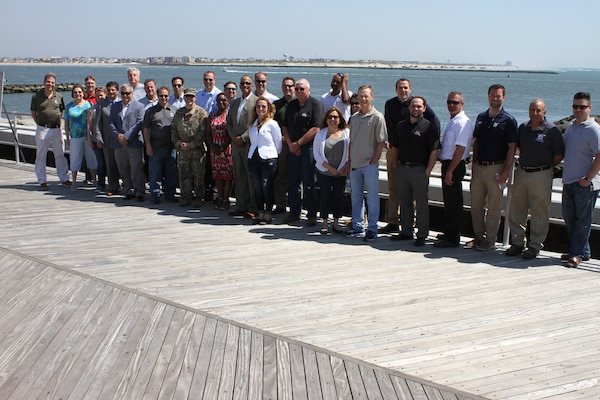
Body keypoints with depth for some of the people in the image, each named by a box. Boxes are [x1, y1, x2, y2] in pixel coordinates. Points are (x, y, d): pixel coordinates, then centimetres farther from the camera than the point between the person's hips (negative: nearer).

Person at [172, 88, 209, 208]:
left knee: (198, 175, 0)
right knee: (184, 174, 6)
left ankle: (198, 197, 10)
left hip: (198, 149, -4)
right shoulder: (179, 113, 12)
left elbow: (203, 132, -8)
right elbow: (173, 129, 14)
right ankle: (186, 196, 16)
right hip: (182, 150, 4)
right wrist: (178, 143, -2)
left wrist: (191, 144, -12)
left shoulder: (201, 113, -2)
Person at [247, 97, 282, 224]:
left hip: (268, 160, -5)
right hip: (253, 159, 5)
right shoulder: (253, 124, 12)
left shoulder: (272, 124, -4)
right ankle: (260, 214, 16)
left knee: (267, 188, -2)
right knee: (257, 188, 8)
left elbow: (278, 143, 2)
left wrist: (273, 156, 8)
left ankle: (267, 215, 7)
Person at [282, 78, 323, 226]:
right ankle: (294, 212, 17)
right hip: (293, 148, 6)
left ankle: (312, 214, 3)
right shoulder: (291, 105, 14)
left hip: (309, 148, -6)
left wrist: (298, 143, -11)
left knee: (308, 183, -4)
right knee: (292, 182, 8)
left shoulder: (315, 104, -5)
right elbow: (285, 126, 14)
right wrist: (290, 144, -2)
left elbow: (316, 129, -13)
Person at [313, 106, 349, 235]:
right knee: (325, 197, 2)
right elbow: (316, 153, -3)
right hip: (324, 172, 0)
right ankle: (325, 223, 11)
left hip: (341, 172, 1)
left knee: (339, 197, 6)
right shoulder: (321, 134, 0)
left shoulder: (347, 133, 0)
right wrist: (330, 168, -9)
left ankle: (336, 223, 17)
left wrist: (345, 168, -9)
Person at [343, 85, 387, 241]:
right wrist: (349, 161, 11)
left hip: (370, 164, -6)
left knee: (372, 198, 0)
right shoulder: (354, 117, 11)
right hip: (355, 164, 6)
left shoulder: (377, 117, -7)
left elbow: (382, 142, -9)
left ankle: (372, 228, 8)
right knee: (355, 197, 13)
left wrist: (373, 161, -12)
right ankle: (357, 226, 23)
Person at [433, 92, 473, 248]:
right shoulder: (452, 121, 15)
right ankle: (448, 233, 27)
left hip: (455, 166, -10)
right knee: (448, 201, 16)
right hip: (447, 164, 10)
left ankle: (452, 238, 2)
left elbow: (460, 149, -22)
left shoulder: (462, 123, -16)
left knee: (453, 203, -4)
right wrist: (446, 170, 16)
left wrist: (450, 171, -23)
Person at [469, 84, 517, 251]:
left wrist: (506, 171, -15)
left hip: (496, 167, -6)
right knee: (476, 205, 10)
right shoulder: (481, 117, 12)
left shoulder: (508, 120, -5)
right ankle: (479, 236, 21)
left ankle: (490, 240, 8)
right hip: (479, 167, 6)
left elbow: (511, 148, -8)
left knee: (494, 207, 1)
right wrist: (473, 165, 10)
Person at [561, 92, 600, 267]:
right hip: (569, 181, 8)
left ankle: (578, 253, 5)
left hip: (585, 184, -8)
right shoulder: (570, 127, 13)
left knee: (583, 220, -1)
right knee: (569, 218, 12)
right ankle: (583, 251, 23)